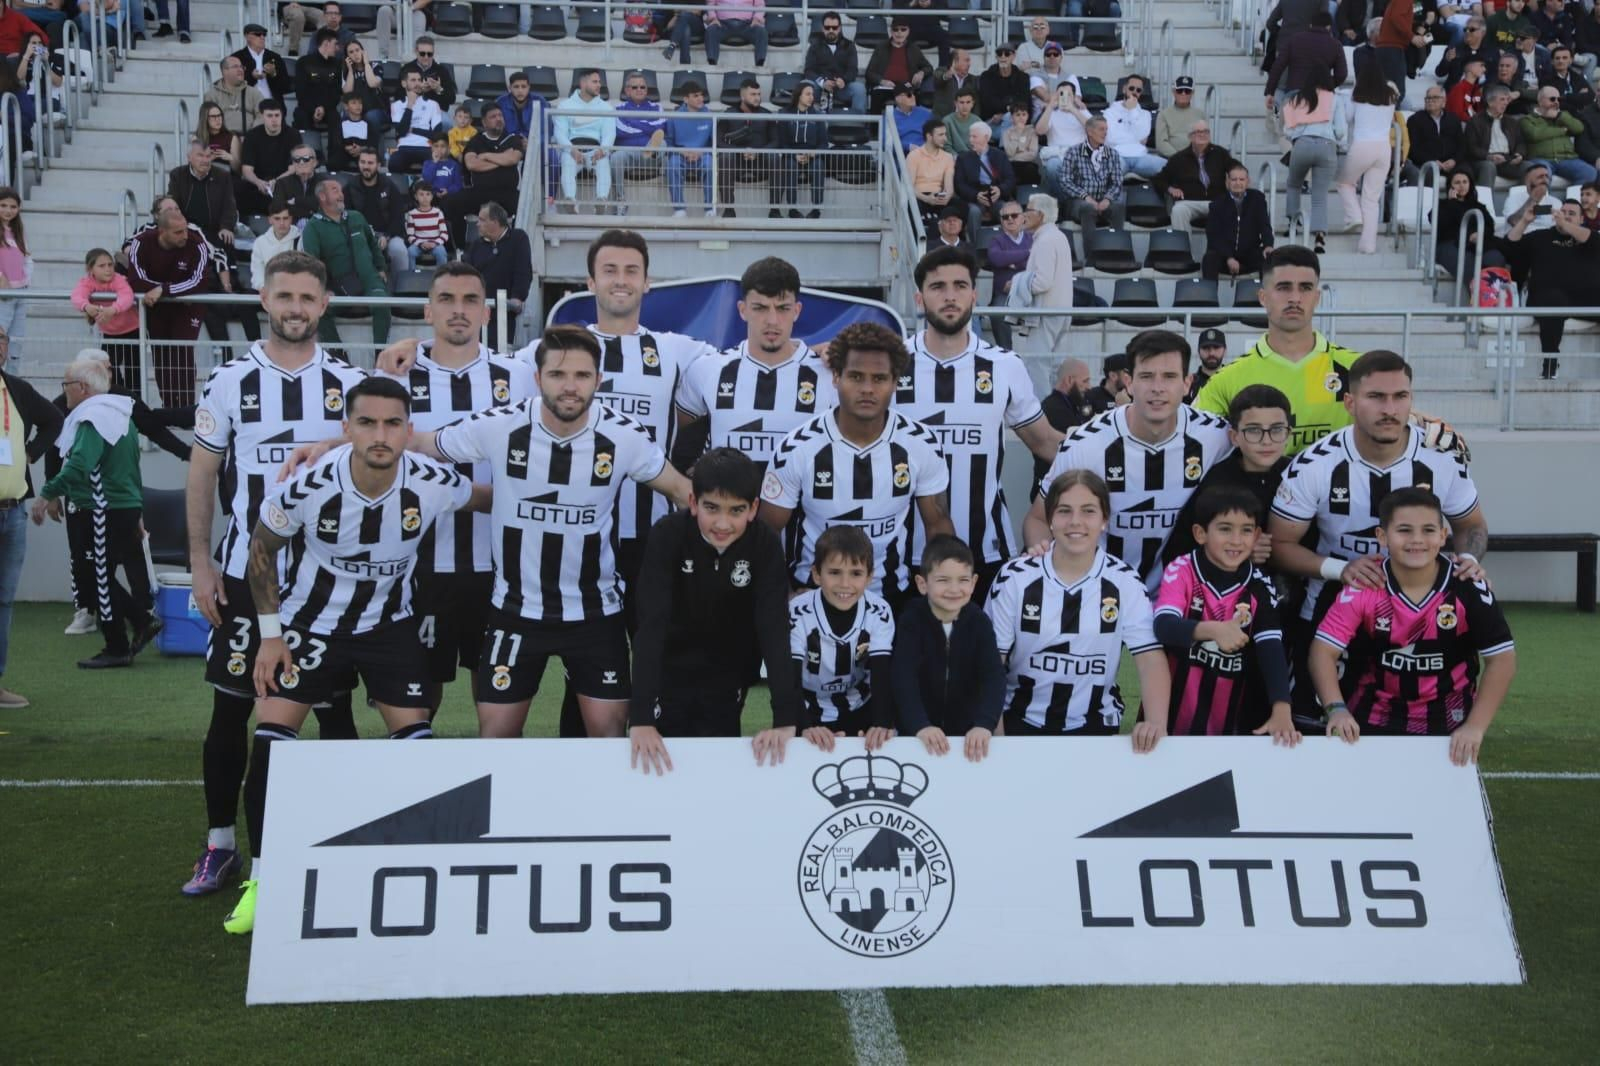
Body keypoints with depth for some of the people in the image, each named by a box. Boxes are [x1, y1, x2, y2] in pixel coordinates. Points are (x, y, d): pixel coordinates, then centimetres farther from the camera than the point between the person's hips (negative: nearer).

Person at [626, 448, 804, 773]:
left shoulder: (766, 545, -20)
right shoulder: (667, 535, -24)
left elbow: (774, 627, -27)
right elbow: (651, 622, -32)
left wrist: (786, 719, -39)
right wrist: (640, 718, -41)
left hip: (728, 677, 1)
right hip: (670, 671, -1)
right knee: (667, 757, 7)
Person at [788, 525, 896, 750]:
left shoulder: (879, 614, -14)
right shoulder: (798, 613, -20)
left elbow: (882, 675, -19)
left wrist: (882, 723, -38)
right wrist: (806, 726, -42)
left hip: (860, 711, 2)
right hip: (810, 712, -1)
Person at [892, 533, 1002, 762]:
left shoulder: (979, 622, -6)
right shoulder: (910, 620, -11)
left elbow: (994, 675, -18)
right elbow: (903, 676, -23)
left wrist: (984, 724, -35)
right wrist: (920, 725, -39)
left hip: (967, 729, 2)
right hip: (917, 731, -2)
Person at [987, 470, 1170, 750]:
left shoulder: (1125, 583, -3)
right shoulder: (1014, 578, -4)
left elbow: (1150, 658, -7)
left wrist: (1156, 719, -24)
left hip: (1095, 725, 0)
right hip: (1022, 720, 0)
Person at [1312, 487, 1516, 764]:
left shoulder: (1468, 589, -15)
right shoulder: (1363, 588, -15)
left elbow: (1502, 658, -12)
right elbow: (1324, 650, -17)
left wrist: (1475, 725, -22)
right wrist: (1337, 709, -33)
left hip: (1447, 722, 0)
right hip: (1374, 718, 0)